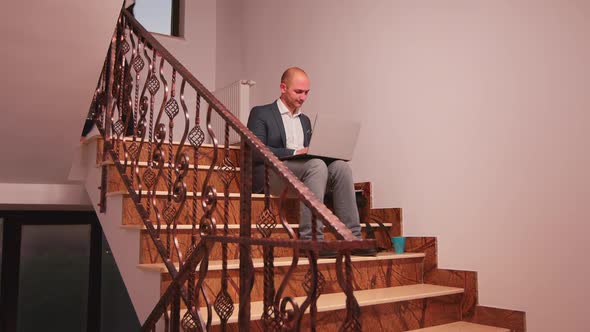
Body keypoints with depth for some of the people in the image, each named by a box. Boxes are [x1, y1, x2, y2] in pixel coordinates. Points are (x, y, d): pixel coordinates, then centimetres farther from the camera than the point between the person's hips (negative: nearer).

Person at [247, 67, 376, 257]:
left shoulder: (305, 120, 27)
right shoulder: (260, 114, 7)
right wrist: (294, 153, -16)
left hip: (305, 170, 6)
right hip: (270, 173, -6)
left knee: (340, 166, -22)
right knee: (317, 164, -33)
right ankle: (310, 239, -37)